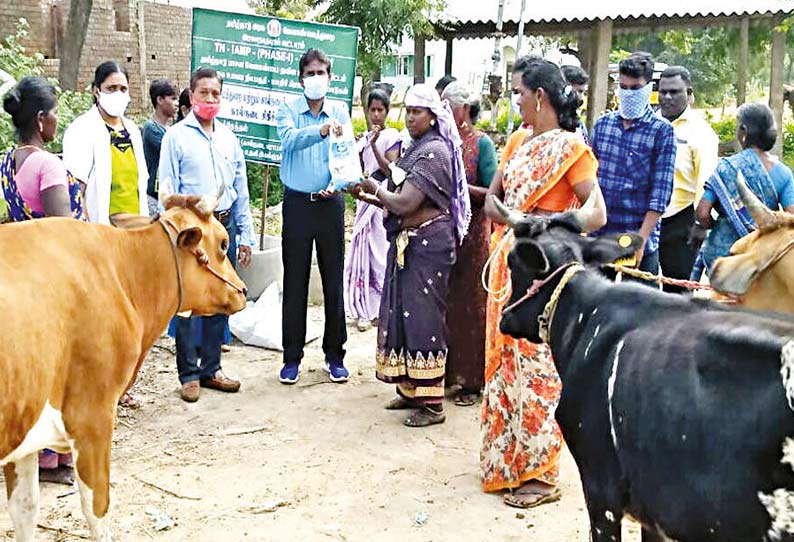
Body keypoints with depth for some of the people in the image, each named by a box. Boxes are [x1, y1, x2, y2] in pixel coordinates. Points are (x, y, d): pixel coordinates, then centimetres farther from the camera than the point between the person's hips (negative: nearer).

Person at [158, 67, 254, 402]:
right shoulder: (176, 136, -1)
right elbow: (167, 189, -4)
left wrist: (245, 235, 12)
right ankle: (189, 374, 8)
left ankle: (211, 369, 21)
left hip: (224, 226, 5)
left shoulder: (229, 138, 13)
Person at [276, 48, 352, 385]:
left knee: (334, 281, 5)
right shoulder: (288, 110, -1)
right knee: (295, 283, 4)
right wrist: (321, 130, -40)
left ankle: (334, 355, 18)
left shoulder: (340, 115, 6)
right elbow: (290, 139, -21)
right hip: (298, 203, -1)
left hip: (330, 204, 2)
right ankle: (292, 357, 14)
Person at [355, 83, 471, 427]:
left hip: (427, 244, -10)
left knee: (422, 317, -7)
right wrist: (374, 197, 4)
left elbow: (404, 204, -20)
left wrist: (375, 190, -4)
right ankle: (411, 389, 22)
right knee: (403, 314, 12)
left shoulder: (434, 152, -15)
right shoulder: (415, 149, 16)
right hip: (407, 243, 10)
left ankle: (431, 403, 0)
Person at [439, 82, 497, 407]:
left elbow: (492, 193, -9)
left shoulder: (481, 143, -5)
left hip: (472, 232, -5)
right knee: (444, 302, 8)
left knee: (469, 303, 1)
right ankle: (448, 371, 19)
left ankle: (472, 381, 10)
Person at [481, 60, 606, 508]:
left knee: (537, 362, -4)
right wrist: (508, 217, -4)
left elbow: (597, 214, -15)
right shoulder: (519, 143, 13)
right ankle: (507, 459, 25)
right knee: (507, 356, 12)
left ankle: (541, 474, 6)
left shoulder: (570, 146, -9)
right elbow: (492, 197, 16)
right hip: (508, 261, 8)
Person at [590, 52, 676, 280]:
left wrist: (641, 239, -14)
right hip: (598, 235, 4)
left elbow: (661, 191, -8)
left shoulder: (662, 130, -4)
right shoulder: (602, 124, 8)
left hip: (640, 238, -3)